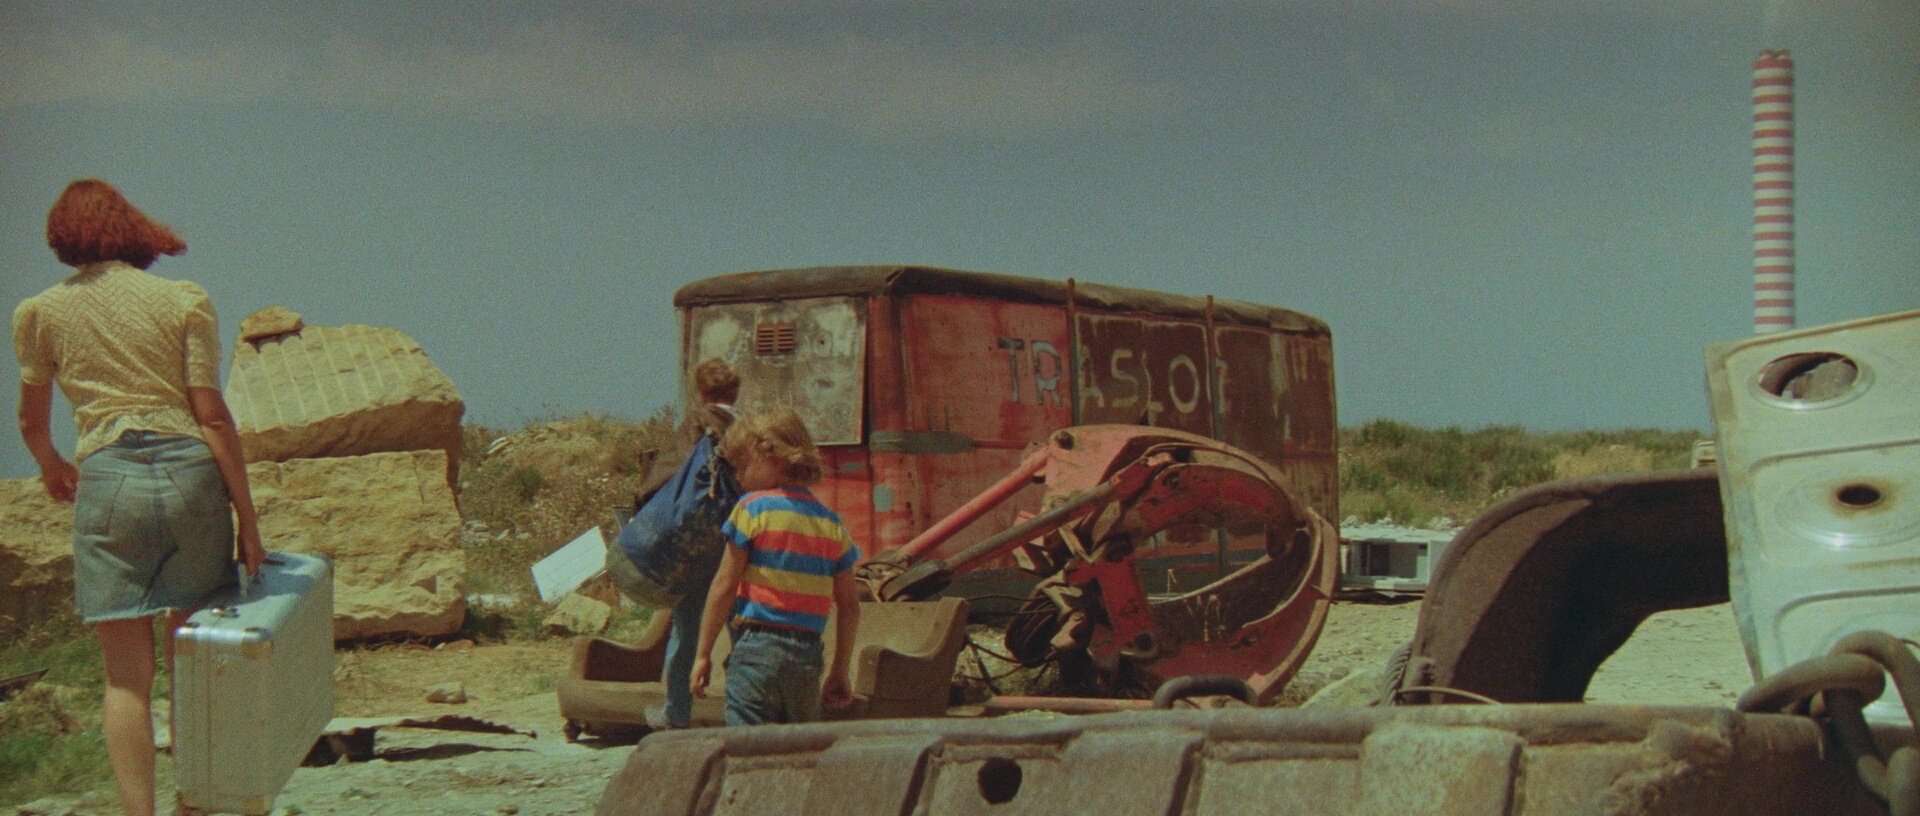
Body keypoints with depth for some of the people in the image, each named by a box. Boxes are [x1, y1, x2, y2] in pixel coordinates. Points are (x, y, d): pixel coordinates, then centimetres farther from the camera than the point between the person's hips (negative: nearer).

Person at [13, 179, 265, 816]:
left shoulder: (40, 313, 9)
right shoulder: (184, 301, 5)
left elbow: (31, 422, 21)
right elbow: (212, 415, 0)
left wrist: (51, 466, 43)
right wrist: (246, 516, 4)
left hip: (107, 477, 0)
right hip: (191, 471, 1)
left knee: (128, 673, 3)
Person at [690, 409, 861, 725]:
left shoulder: (754, 508, -4)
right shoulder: (832, 523, 10)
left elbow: (724, 585, -5)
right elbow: (849, 607, 10)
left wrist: (703, 653, 1)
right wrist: (839, 673, 17)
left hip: (756, 648, -5)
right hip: (807, 655, 5)